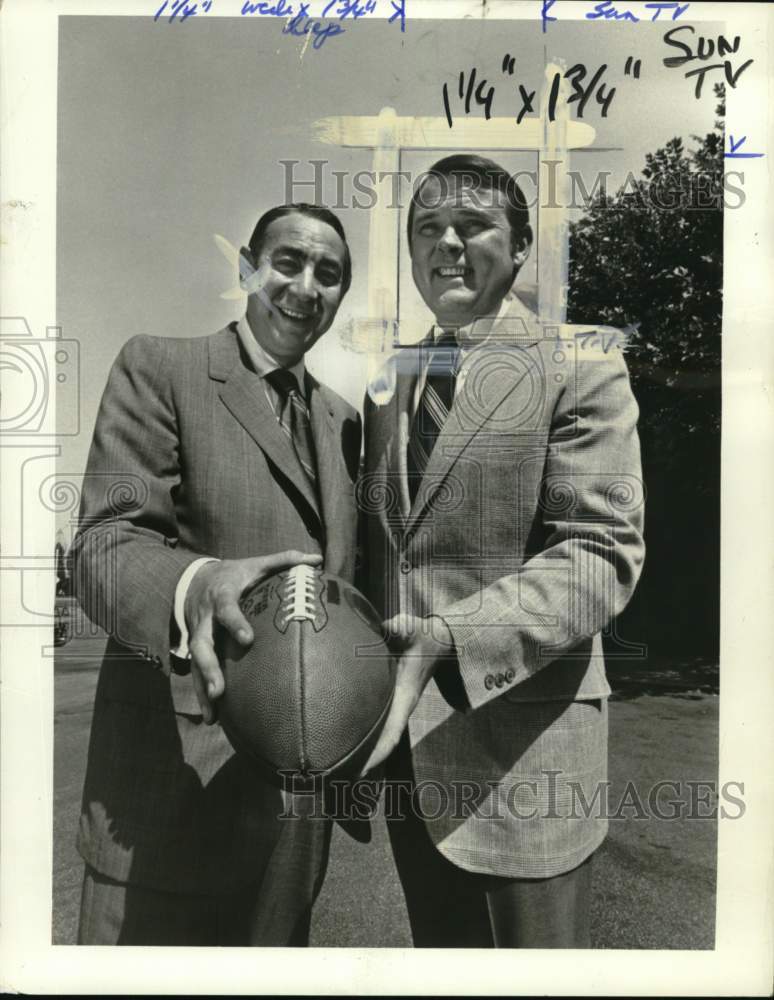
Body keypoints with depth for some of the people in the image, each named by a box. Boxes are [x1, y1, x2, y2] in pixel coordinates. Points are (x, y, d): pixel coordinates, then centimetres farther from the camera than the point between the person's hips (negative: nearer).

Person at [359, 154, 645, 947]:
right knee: (438, 951, 22)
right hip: (406, 741, 6)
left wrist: (447, 639, -27)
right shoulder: (390, 381, 11)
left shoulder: (580, 371, -7)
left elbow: (602, 556, -15)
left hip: (520, 748, -5)